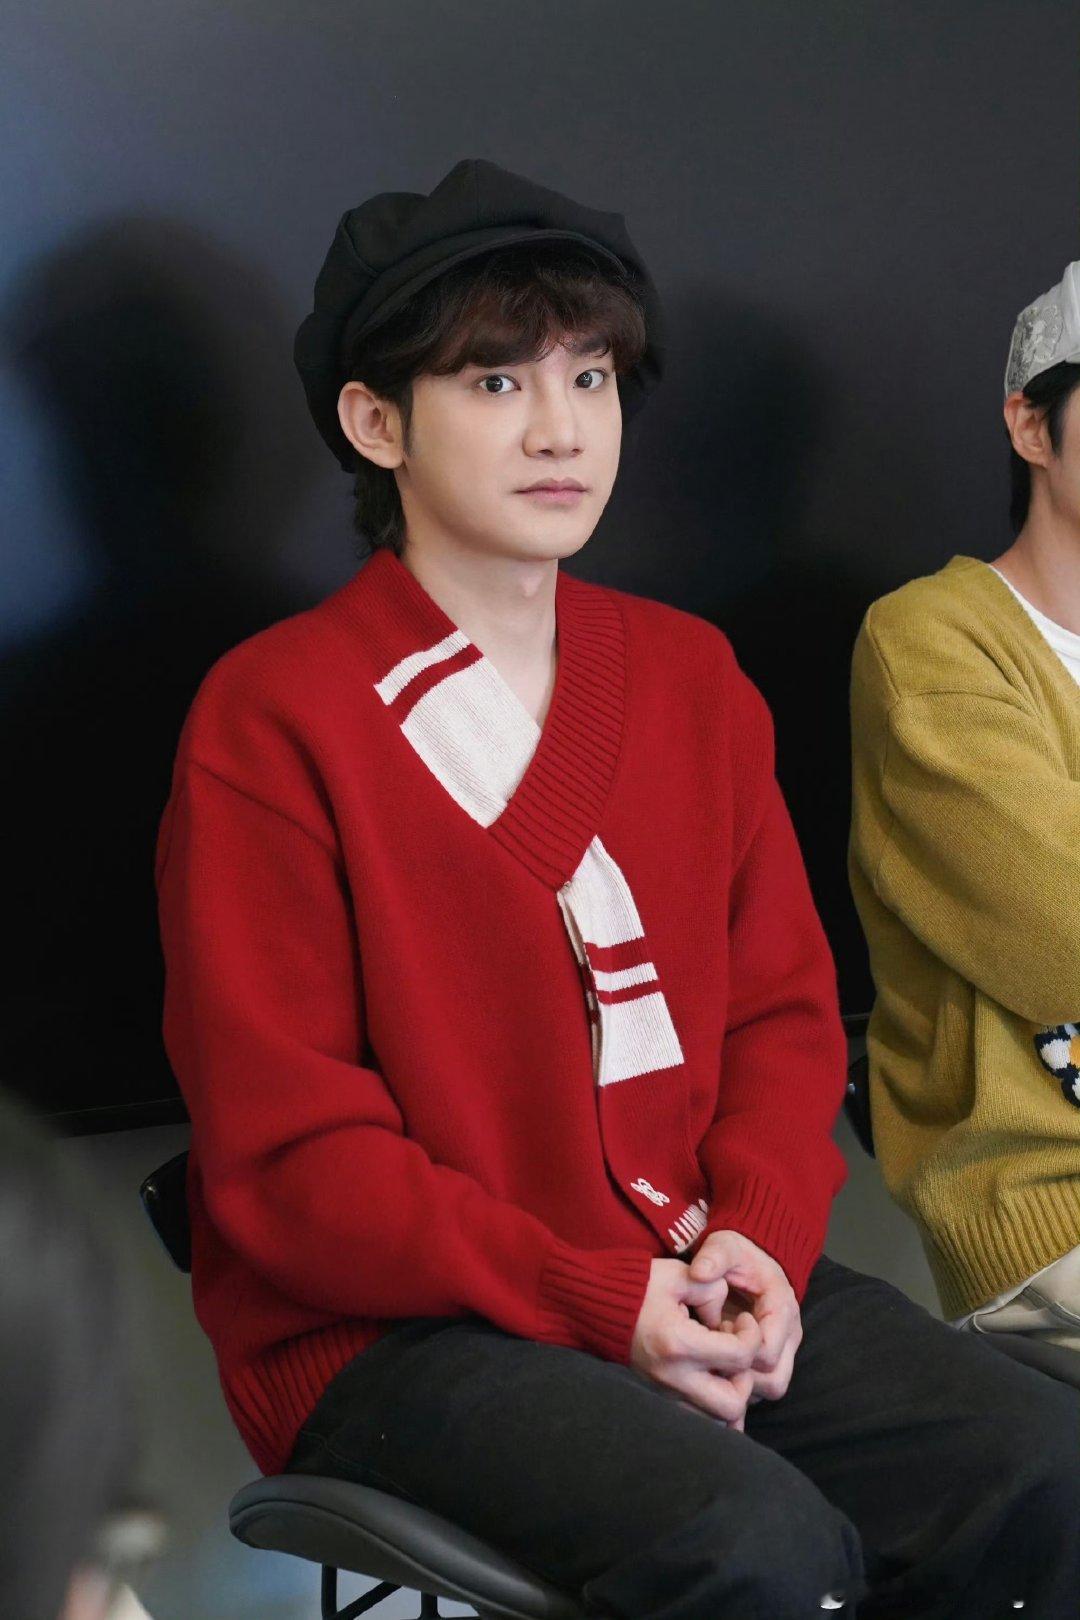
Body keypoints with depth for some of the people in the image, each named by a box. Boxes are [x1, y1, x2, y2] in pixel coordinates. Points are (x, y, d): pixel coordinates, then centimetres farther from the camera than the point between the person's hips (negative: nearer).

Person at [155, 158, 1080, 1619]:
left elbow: (784, 1003, 15)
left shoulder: (690, 675, 13)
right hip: (390, 1335, -5)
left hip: (694, 1286, 6)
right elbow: (285, 1153, -9)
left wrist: (760, 1235, -7)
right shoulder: (271, 720, -6)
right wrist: (599, 1302, -17)